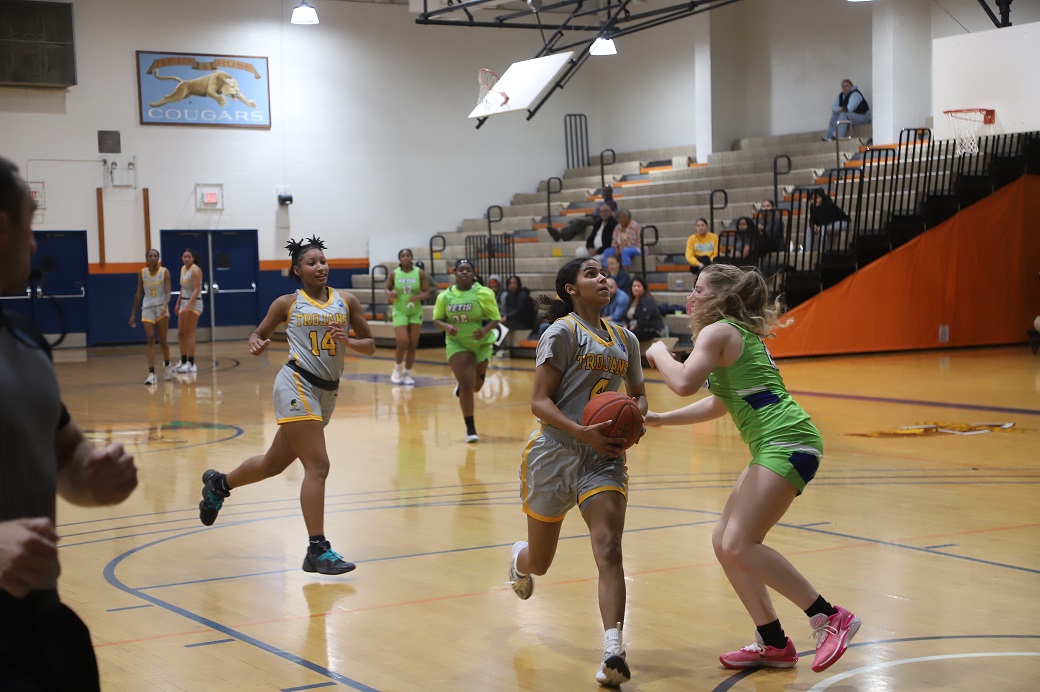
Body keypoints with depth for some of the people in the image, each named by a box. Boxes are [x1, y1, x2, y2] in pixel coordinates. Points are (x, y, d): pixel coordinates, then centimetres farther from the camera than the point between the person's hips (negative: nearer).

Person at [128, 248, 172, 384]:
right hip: (147, 308, 1)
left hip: (161, 308, -1)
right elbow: (138, 294, 8)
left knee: (162, 341, 4)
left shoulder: (164, 272, -6)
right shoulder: (142, 273, 2)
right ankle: (151, 374, -15)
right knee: (150, 340, -10)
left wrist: (165, 306, -33)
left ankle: (166, 364, 33)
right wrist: (133, 314, 7)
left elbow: (168, 292, -13)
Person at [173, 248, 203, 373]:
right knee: (180, 333, 9)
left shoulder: (195, 270, -14)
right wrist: (178, 304, 18)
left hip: (194, 303, -9)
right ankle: (183, 362, 17)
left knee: (189, 334, -8)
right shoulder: (183, 269, 12)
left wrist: (188, 305, -29)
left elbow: (196, 290, -21)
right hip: (184, 302, 9)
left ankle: (191, 364, -5)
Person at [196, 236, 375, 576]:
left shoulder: (346, 301, 9)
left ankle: (220, 483, 44)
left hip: (327, 393, 5)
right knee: (318, 466, -15)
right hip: (297, 385, -5)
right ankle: (317, 550, -12)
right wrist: (256, 344, -9)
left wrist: (347, 340, -11)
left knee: (275, 463, 18)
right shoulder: (288, 303, 3)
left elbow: (369, 345, 9)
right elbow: (259, 334, 14)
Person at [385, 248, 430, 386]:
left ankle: (407, 373, 20)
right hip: (399, 312, -1)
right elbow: (387, 288, 10)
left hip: (415, 312, 1)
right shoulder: (394, 274, -3)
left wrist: (417, 297, -23)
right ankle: (397, 369, 14)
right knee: (403, 343, -12)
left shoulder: (420, 273, -5)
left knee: (413, 345, 4)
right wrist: (389, 294, -13)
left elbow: (427, 293, -3)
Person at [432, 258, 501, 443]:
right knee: (466, 385, -12)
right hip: (457, 344, -1)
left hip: (481, 344, 1)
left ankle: (461, 386, 55)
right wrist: (446, 327, -20)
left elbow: (495, 319, -8)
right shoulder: (445, 296, -5)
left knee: (475, 386, 16)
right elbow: (437, 319, 2)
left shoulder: (483, 293, -12)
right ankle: (470, 428, 0)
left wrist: (485, 330, -28)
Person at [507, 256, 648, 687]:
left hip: (604, 458, 3)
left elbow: (639, 394, 25)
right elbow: (540, 401, -10)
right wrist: (582, 432, -25)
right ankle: (519, 559, 50)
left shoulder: (625, 339, 13)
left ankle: (613, 653, -26)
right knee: (539, 563, 12)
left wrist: (634, 418, 1)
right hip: (555, 453, -3)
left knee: (608, 550, -18)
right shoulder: (562, 331, -6)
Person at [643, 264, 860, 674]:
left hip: (786, 443, -10)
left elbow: (684, 383, -22)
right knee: (724, 542, 10)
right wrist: (658, 420, 28)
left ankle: (830, 618, -12)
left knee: (739, 545, -16)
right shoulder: (737, 334, 23)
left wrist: (658, 352, -1)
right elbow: (719, 404, 33)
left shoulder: (719, 331, -7)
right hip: (776, 446, 10)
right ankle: (773, 644, 13)